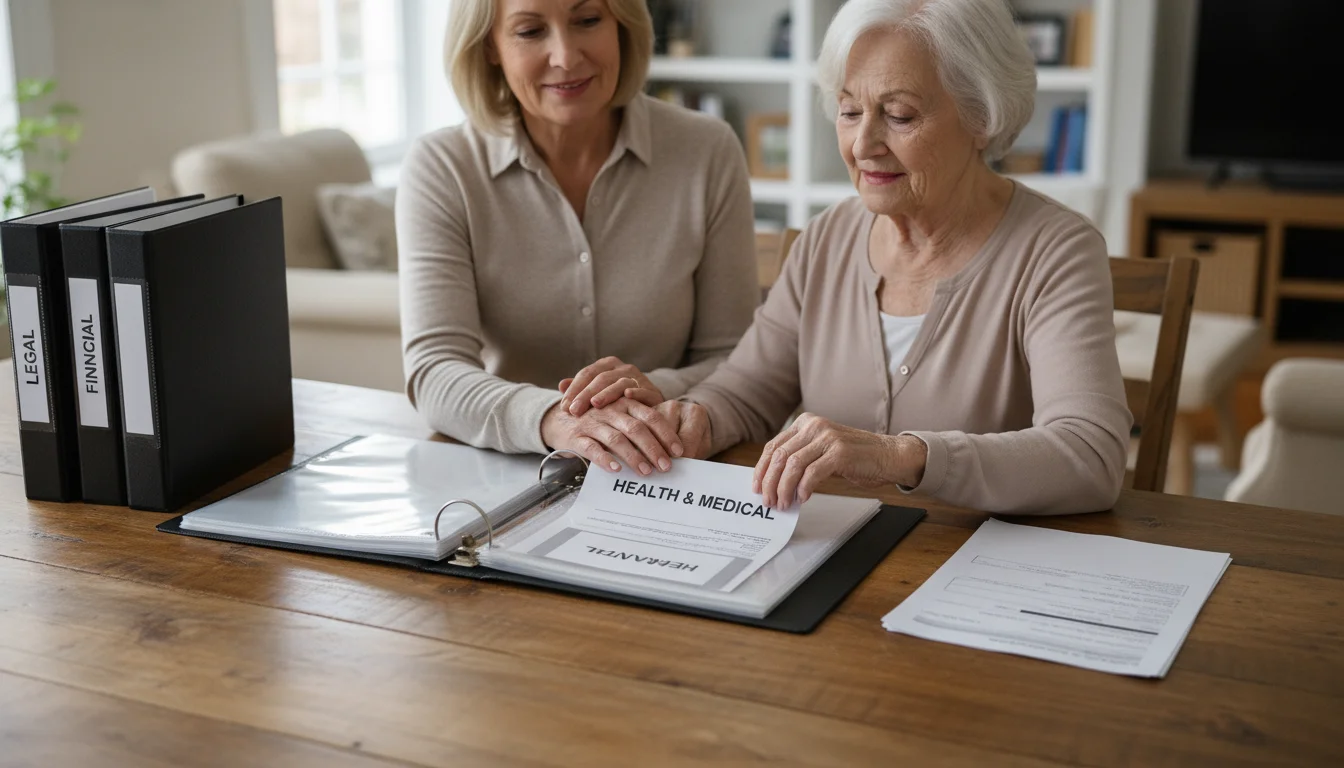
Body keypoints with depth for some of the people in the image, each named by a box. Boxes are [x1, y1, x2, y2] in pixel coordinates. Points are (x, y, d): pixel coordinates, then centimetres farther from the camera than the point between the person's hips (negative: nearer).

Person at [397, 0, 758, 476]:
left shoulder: (708, 154, -3)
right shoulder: (440, 170, -5)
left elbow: (735, 361, 0)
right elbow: (434, 373, -16)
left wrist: (660, 394, -23)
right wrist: (552, 418, -36)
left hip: (668, 481, 3)